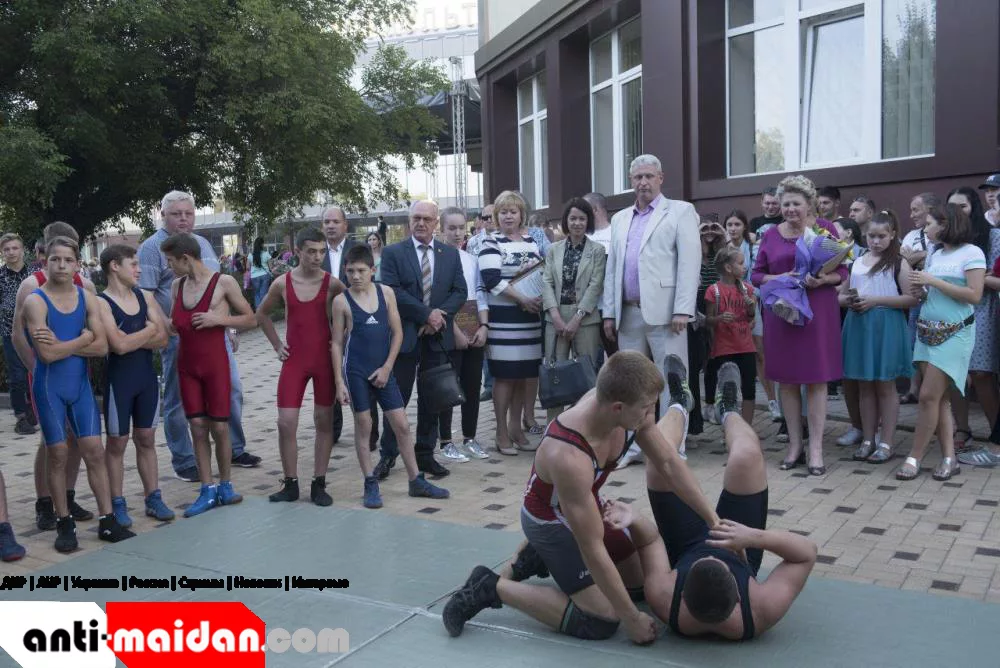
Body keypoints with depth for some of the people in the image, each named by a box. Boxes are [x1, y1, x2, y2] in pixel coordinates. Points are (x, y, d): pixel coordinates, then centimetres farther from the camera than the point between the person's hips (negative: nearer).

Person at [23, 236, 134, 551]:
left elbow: (101, 347, -6)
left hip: (81, 384, 3)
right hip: (49, 387, -3)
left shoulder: (87, 298, 2)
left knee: (94, 450, 3)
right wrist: (82, 340, -10)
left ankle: (107, 521, 8)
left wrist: (62, 345, -16)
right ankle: (64, 523, 16)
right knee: (57, 453, 4)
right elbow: (47, 354, -19)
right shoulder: (35, 301, -10)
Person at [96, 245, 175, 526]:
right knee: (117, 442, 5)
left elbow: (163, 339, -1)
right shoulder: (102, 303, -11)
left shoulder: (145, 297, 5)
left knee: (146, 439, 12)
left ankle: (153, 498, 19)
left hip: (147, 376, 5)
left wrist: (131, 339, -14)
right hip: (119, 379, -5)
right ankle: (117, 504, 14)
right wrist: (148, 330, -8)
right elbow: (119, 346, -22)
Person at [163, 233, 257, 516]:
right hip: (187, 365, 4)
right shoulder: (177, 286, 7)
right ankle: (207, 490, 11)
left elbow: (251, 319, -4)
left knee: (219, 426, 1)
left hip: (215, 363, -4)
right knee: (197, 427, 4)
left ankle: (225, 486, 16)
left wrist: (219, 318, -17)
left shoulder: (224, 282, -8)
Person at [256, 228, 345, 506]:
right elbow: (262, 314, 15)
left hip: (325, 359, -1)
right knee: (286, 423, -3)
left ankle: (319, 484, 14)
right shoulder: (282, 284, -1)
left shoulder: (332, 284, -6)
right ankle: (290, 484, 11)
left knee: (324, 421, 5)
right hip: (294, 360, 1)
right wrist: (276, 344, 8)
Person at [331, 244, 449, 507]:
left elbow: (397, 332, 3)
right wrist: (339, 381, -6)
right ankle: (370, 484, 15)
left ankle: (416, 480, 16)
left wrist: (386, 367, -4)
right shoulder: (341, 301, -5)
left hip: (383, 370, 2)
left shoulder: (386, 292, 0)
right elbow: (337, 343, -2)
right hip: (355, 370, -2)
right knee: (363, 425, 4)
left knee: (401, 425, 5)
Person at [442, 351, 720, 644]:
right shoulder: (569, 459, -43)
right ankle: (492, 588, -3)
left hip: (588, 503, 8)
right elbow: (593, 551, -33)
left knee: (642, 583, 17)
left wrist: (713, 520, -7)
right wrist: (632, 620, -24)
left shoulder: (614, 400, -23)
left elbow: (668, 462, -8)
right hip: (551, 522, -8)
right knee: (601, 622, -11)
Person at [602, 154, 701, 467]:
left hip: (664, 311, -5)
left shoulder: (680, 211, 2)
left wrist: (682, 310, -15)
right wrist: (609, 313, 10)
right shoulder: (620, 219, 18)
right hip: (629, 313, 6)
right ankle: (635, 445, 20)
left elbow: (690, 262, -7)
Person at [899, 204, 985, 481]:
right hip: (927, 331, 7)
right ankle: (949, 458, 12)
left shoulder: (972, 253, -6)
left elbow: (974, 295, -15)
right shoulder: (934, 254, 13)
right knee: (938, 398, 5)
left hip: (955, 334, -7)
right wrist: (920, 291, -4)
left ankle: (915, 458, -1)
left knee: (929, 396, -10)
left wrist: (933, 282, -15)